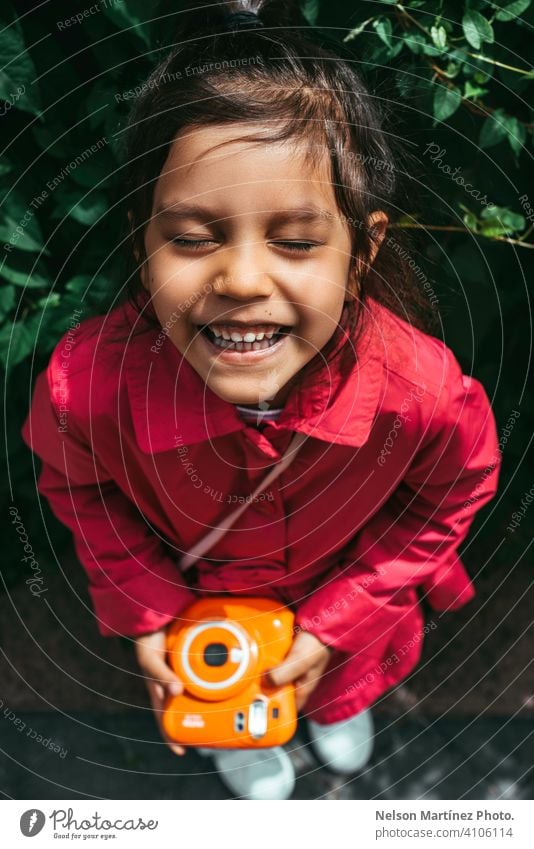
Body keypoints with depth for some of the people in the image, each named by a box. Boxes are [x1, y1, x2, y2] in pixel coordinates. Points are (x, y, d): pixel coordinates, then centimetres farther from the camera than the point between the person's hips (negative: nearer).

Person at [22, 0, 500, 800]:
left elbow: (447, 497, -15)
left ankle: (340, 701, 74)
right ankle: (236, 732, 71)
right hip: (194, 591, 0)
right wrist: (144, 611, -12)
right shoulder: (87, 382, -41)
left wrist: (335, 620, -13)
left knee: (344, 673, 35)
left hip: (344, 584, 1)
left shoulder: (424, 390, -41)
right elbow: (81, 491, -14)